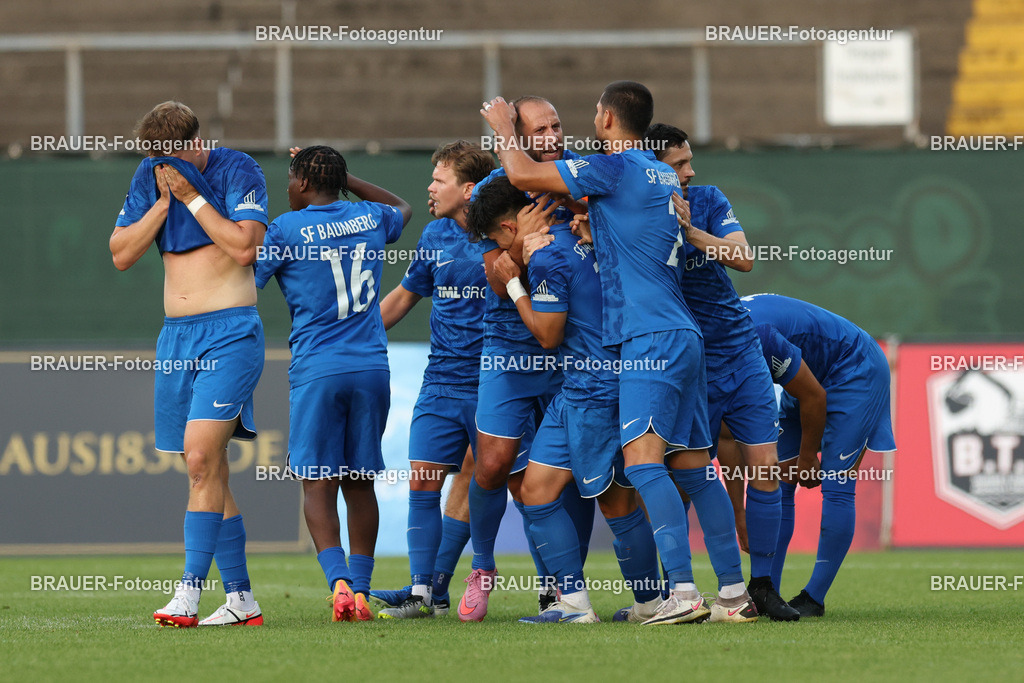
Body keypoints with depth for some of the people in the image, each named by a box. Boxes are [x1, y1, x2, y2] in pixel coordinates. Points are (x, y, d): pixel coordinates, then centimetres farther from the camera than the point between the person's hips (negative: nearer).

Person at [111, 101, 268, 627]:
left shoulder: (237, 170, -6)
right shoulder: (150, 176, 10)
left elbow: (244, 247, -17)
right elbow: (121, 255, 5)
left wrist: (193, 197, -15)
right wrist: (164, 202, -5)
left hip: (231, 332, -6)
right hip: (176, 336, 7)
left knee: (201, 458, -19)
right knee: (209, 472, 7)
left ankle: (188, 592, -22)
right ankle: (241, 599, 11)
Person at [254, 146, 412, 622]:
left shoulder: (286, 229, -5)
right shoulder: (370, 218, 10)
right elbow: (402, 209, 34)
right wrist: (344, 179, 31)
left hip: (317, 369, -4)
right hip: (372, 366, 4)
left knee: (317, 484, -2)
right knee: (359, 484, 9)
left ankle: (339, 581, -20)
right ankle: (360, 591, 5)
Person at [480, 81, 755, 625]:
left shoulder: (615, 168, -8)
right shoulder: (663, 177, 19)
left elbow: (522, 175, -5)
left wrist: (502, 128, 12)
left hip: (649, 337, -9)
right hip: (682, 336, 9)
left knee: (642, 458, -15)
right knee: (691, 464, 8)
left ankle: (683, 592, -25)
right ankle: (734, 593, 7)